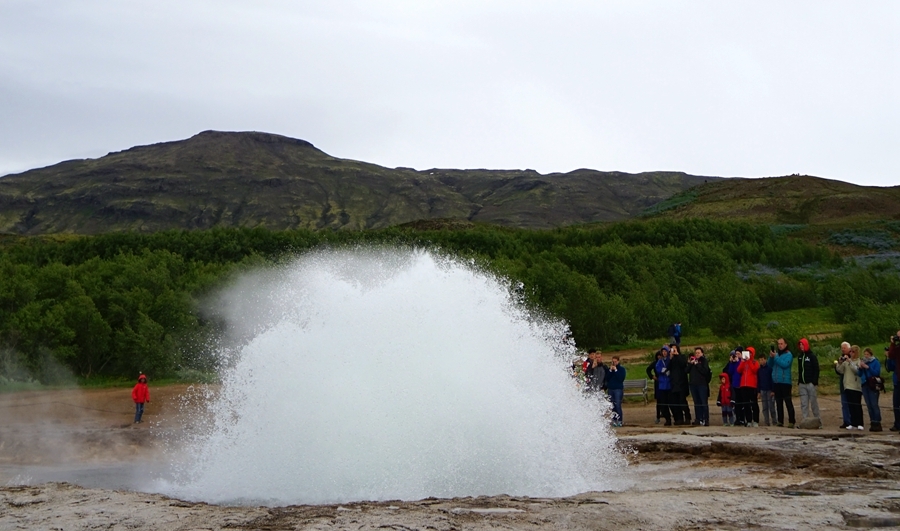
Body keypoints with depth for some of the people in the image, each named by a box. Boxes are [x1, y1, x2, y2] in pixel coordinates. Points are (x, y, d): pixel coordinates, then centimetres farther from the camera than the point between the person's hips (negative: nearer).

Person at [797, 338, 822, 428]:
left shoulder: (812, 356, -2)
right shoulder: (800, 357, 16)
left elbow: (816, 370, -6)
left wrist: (814, 382, -14)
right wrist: (798, 382, 14)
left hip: (810, 383, -6)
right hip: (802, 384, 6)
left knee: (814, 403, -3)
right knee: (803, 404, 2)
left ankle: (818, 421, 4)